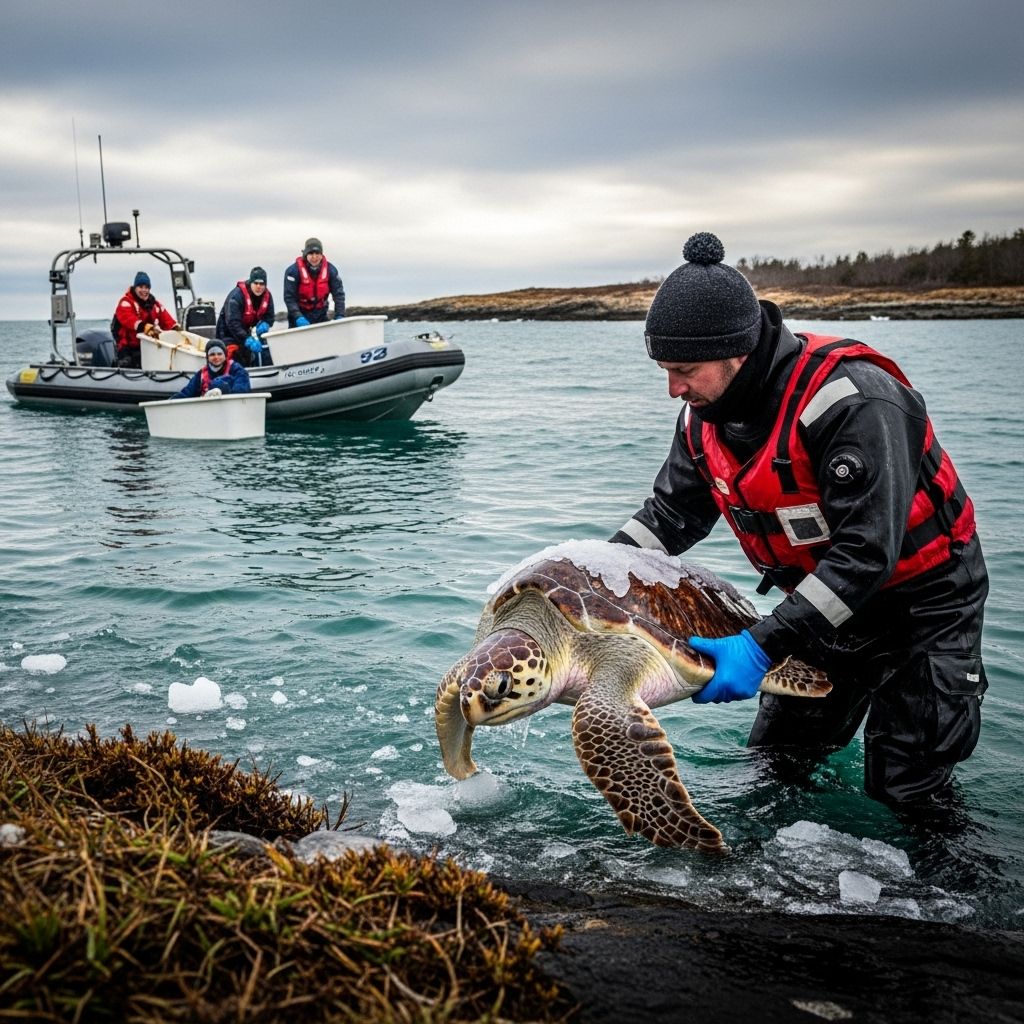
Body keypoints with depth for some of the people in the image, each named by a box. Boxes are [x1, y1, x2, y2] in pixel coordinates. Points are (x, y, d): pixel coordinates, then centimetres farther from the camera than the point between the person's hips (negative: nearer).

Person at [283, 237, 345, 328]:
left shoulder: (330, 270, -7)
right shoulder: (293, 271, -17)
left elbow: (338, 294, -7)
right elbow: (289, 297, -19)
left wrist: (339, 316, -19)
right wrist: (298, 317, -30)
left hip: (320, 314, 3)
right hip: (300, 313, -3)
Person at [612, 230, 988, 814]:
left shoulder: (851, 400, -33)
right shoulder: (707, 414, -8)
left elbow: (867, 551, -35)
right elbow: (671, 514, 2)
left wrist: (763, 647, -38)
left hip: (922, 602, -7)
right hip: (825, 603, 7)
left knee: (908, 795, -3)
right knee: (772, 768, 11)